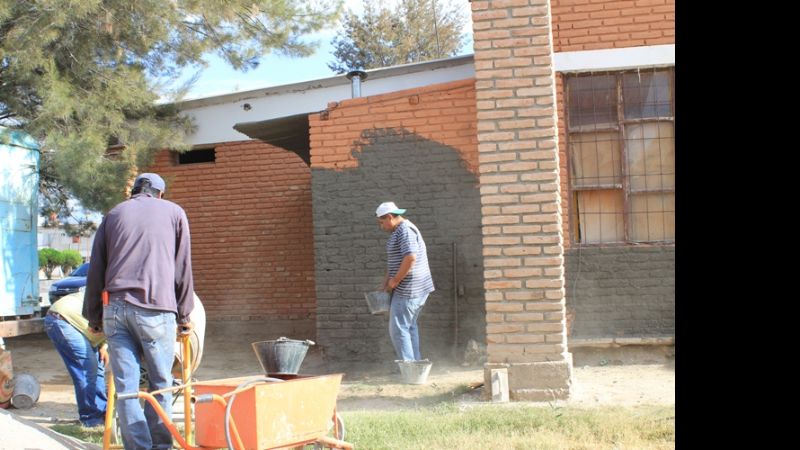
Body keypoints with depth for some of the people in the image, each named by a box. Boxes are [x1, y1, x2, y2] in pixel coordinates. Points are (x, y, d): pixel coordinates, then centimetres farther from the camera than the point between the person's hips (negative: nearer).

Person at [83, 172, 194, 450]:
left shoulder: (114, 214, 20)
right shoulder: (174, 212, 13)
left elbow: (96, 269, 18)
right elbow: (183, 268, 11)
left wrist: (94, 316, 23)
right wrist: (184, 315, 15)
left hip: (114, 307, 3)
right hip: (155, 308, -2)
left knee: (125, 386, 3)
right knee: (161, 383, 8)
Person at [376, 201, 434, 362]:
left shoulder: (405, 230, -16)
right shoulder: (400, 231, 17)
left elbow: (410, 258, -27)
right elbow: (395, 261, 23)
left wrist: (395, 281, -19)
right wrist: (387, 281, 14)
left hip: (408, 289, -11)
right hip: (415, 289, 11)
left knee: (398, 329, -7)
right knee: (409, 326, 17)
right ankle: (415, 363, 24)